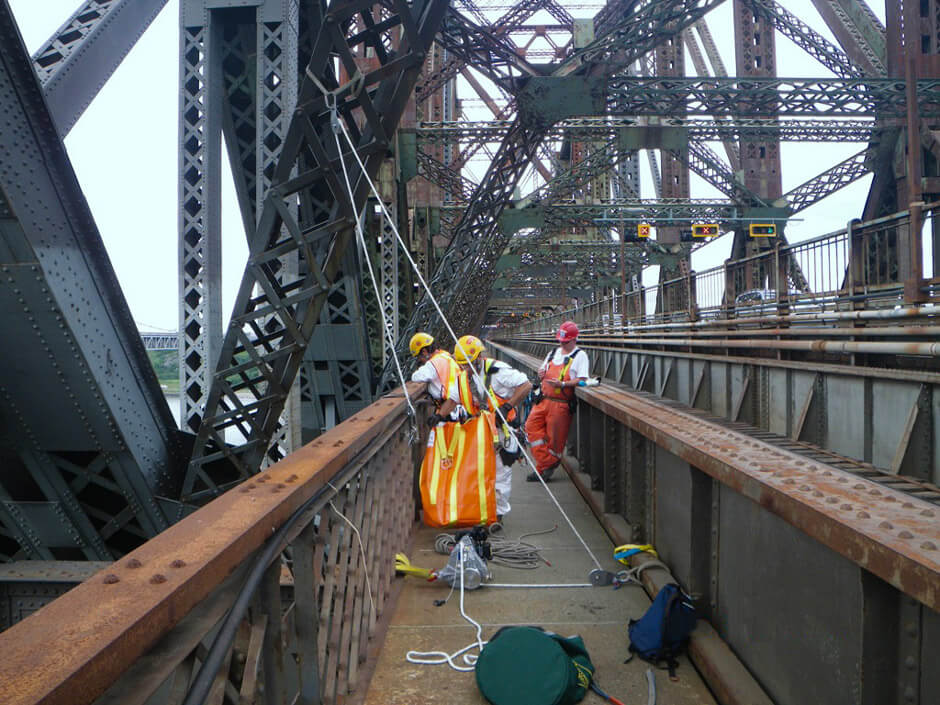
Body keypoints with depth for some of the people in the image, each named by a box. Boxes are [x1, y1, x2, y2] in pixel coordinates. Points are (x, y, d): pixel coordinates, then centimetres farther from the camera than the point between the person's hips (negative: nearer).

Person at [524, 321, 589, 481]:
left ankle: (545, 468, 13)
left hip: (561, 404, -6)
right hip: (544, 400, 6)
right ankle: (546, 463, 1)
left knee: (555, 437, -2)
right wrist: (541, 374, 3)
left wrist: (562, 384, -24)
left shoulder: (580, 356, -1)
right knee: (531, 426, -5)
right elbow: (542, 372, 28)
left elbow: (582, 379, -12)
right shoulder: (553, 353, 19)